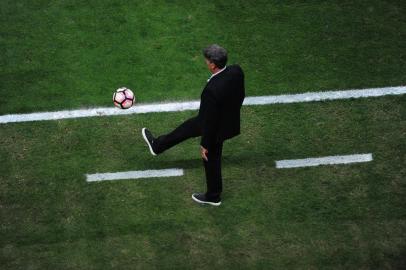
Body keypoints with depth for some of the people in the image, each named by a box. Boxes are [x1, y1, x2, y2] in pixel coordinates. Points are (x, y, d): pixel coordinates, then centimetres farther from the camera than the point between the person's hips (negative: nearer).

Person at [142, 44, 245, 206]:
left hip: (217, 129, -7)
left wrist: (205, 145, -14)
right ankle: (157, 146, 51)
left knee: (211, 159, 20)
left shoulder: (212, 90, -41)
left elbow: (210, 121, -29)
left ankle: (213, 197, 44)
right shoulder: (236, 71, -20)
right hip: (230, 119, 7)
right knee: (187, 128, 27)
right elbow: (240, 95, 0)